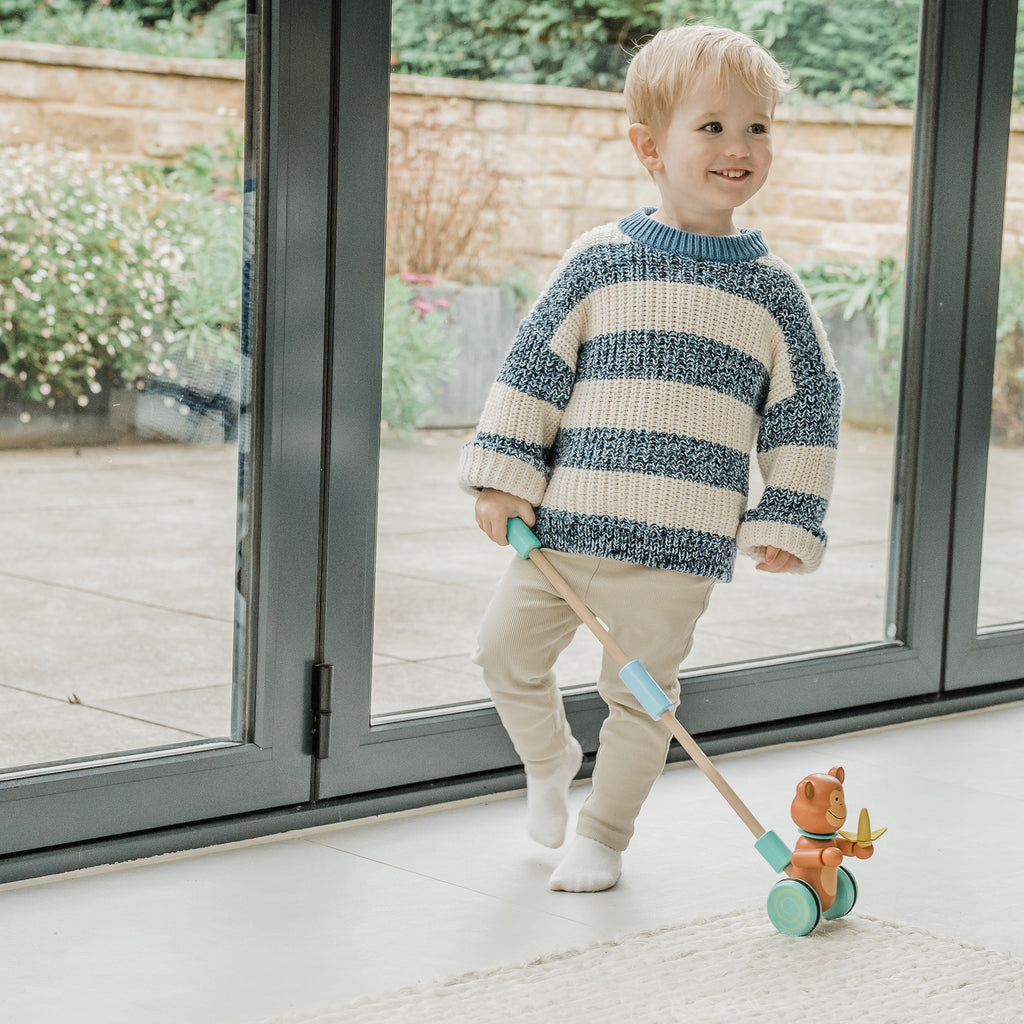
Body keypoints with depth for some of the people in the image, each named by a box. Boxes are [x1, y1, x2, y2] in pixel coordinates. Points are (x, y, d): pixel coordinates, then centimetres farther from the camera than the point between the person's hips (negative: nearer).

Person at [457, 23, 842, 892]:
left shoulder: (773, 290, 2)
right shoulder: (598, 262, -1)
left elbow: (806, 410, 7)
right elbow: (533, 365, 2)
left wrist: (787, 521, 3)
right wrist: (504, 478, -2)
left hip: (679, 549, -1)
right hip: (563, 525, 1)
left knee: (639, 693, 5)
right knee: (507, 653, 10)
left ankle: (603, 836, 23)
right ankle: (549, 761, 38)